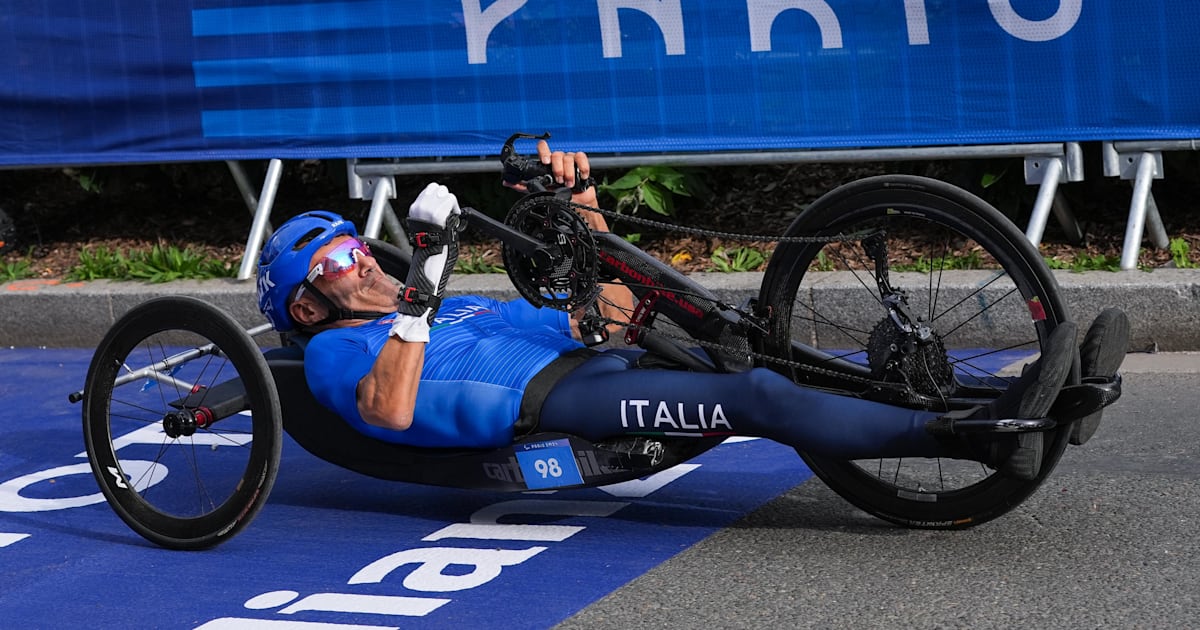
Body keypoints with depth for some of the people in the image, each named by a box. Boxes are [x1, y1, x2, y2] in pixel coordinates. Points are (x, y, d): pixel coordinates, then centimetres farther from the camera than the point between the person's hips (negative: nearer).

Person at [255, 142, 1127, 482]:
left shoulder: (469, 310, 34)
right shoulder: (336, 353, 13)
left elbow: (614, 314, 32)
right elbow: (391, 410, -13)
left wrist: (581, 208, 21)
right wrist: (425, 281, -16)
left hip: (610, 365, 7)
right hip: (546, 406, -7)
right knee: (760, 396, -28)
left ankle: (1052, 404, -21)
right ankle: (990, 436, -38)